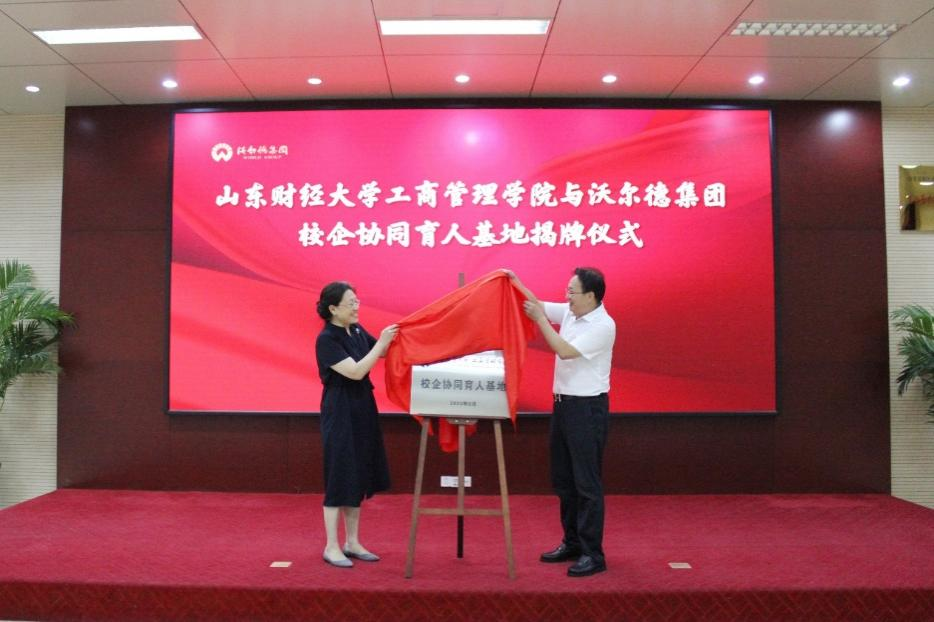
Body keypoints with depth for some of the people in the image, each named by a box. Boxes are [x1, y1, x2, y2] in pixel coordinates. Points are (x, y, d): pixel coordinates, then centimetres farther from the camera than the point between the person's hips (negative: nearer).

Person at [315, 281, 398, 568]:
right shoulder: (326, 339, -16)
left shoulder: (357, 331, 7)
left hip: (362, 409, 8)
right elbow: (356, 371, -23)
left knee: (358, 477, 13)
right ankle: (331, 547, 12)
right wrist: (381, 343, -21)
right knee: (339, 478, -1)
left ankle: (352, 542, 24)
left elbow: (385, 353, 16)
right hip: (339, 412, -8)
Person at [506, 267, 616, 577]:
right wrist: (516, 283, 8)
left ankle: (593, 554, 7)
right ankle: (572, 543, 28)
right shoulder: (569, 312, 6)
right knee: (563, 480, 15)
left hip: (588, 408, -9)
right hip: (563, 403, 9)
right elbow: (539, 305, 19)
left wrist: (539, 318, -17)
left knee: (587, 483, -3)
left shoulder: (603, 325, -17)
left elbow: (565, 351, -23)